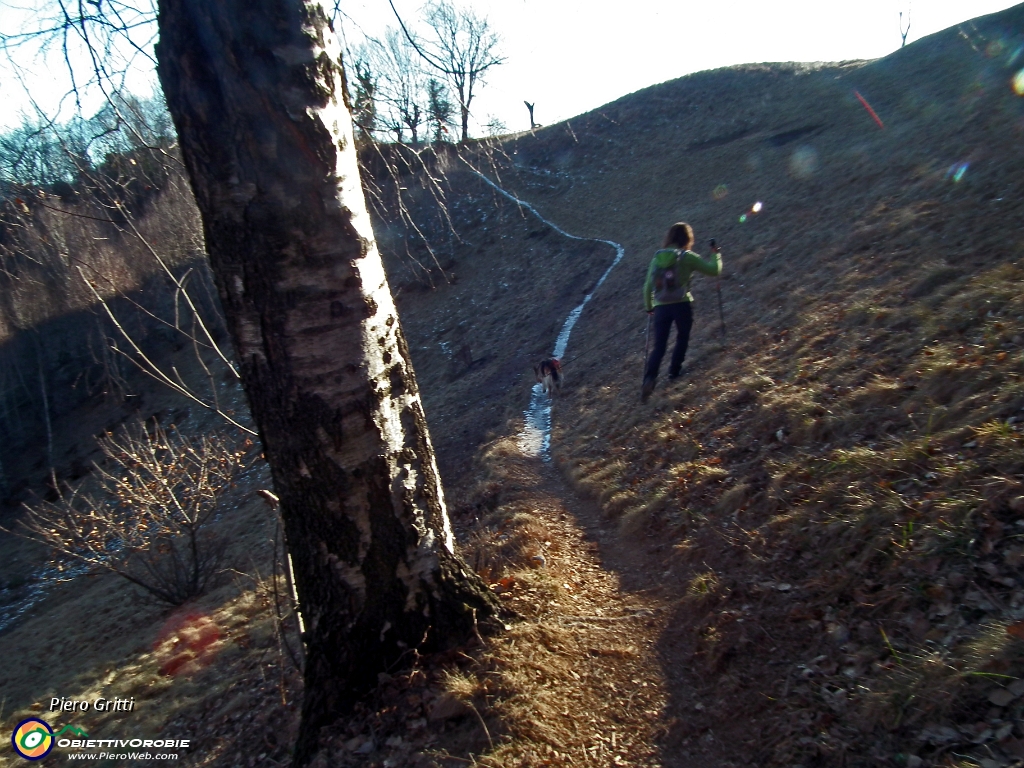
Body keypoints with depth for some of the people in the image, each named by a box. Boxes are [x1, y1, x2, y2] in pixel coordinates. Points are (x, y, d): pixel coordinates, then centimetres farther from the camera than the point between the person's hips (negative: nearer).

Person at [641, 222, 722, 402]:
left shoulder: (657, 258, 9)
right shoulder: (688, 257, -3)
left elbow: (648, 286, 10)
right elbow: (714, 270, -3)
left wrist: (649, 308, 21)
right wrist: (716, 255, 16)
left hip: (661, 307, 3)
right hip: (682, 305, -3)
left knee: (659, 346, 4)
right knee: (682, 338, 23)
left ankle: (649, 378, -15)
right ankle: (674, 372, 26)